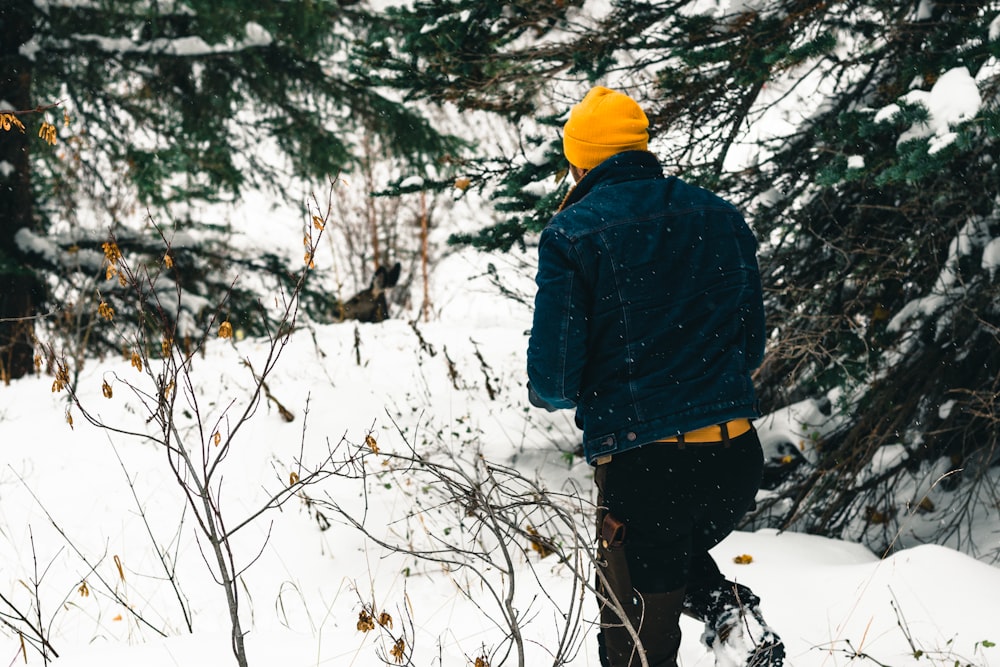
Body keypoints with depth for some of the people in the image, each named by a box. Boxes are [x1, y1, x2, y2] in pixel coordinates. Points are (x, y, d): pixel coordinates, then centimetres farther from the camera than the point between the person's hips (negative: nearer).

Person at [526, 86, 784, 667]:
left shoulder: (571, 234, -8)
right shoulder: (721, 218, 7)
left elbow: (554, 379, -10)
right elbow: (753, 346, 14)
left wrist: (545, 392, 13)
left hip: (642, 466, -5)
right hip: (736, 457, 5)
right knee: (680, 552, 33)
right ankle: (733, 614, 8)